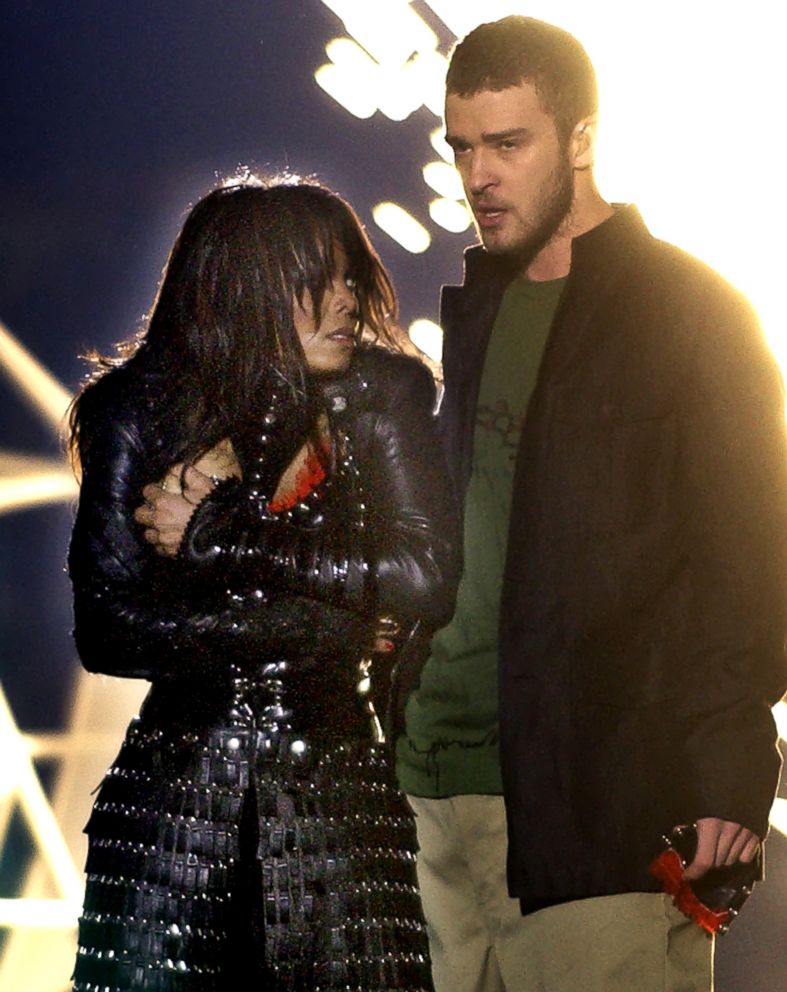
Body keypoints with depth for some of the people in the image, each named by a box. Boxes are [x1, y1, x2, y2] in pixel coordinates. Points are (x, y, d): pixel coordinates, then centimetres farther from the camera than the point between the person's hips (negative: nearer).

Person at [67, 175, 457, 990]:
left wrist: (218, 539, -11)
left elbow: (428, 580, -12)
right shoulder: (142, 411, 0)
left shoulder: (381, 398, 2)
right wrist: (326, 623, -9)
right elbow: (106, 630, -8)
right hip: (176, 792, 0)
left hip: (337, 795, 0)